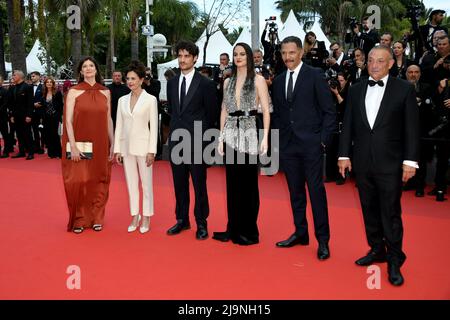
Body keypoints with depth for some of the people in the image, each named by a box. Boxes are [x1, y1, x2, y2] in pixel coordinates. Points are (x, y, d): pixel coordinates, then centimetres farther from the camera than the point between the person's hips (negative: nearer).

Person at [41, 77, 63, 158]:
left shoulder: (57, 93, -3)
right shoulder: (44, 94, 9)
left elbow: (61, 105, -4)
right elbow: (43, 105, 12)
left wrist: (60, 115, -10)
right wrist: (42, 116, 5)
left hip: (55, 116, -4)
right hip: (46, 117, 4)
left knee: (54, 133, -6)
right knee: (47, 134, 3)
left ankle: (58, 152, 4)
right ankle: (51, 152, 11)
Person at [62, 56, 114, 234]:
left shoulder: (105, 92, 8)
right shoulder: (74, 92, -1)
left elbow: (108, 120, 10)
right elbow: (68, 121, -5)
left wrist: (112, 144, 6)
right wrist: (73, 146, -13)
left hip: (100, 146, 3)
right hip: (80, 145, -2)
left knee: (98, 182, 7)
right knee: (78, 181, -2)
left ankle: (96, 218, 21)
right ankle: (79, 219, 14)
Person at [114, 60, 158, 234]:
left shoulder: (150, 99, -4)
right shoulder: (122, 100, 8)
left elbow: (154, 126, -6)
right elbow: (119, 125, 9)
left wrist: (151, 151, -11)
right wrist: (117, 149, 5)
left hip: (143, 145, -4)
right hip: (127, 146, 4)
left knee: (146, 183, 4)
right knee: (131, 183, 10)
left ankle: (146, 217, 15)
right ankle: (135, 216, 20)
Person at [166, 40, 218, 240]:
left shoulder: (206, 84, -5)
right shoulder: (171, 83, 10)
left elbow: (211, 113, 1)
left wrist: (200, 132, 5)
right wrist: (177, 127, 12)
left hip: (196, 141, -5)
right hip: (176, 140, 5)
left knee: (199, 184, 2)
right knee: (179, 183, 12)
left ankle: (201, 223, 13)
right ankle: (182, 220, 24)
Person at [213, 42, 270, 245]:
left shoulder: (258, 80, 1)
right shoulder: (228, 82, 14)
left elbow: (266, 110, -4)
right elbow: (224, 110, 15)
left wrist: (265, 137, -14)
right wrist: (221, 136, 6)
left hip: (249, 133, -4)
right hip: (231, 133, 4)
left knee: (249, 182, 1)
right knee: (232, 182, 7)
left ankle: (249, 230, 12)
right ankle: (233, 228, 17)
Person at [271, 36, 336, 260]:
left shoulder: (315, 75, -3)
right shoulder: (278, 81, 13)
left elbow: (329, 110, -4)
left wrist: (324, 139, -9)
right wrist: (277, 140, 7)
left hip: (310, 143, -5)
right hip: (287, 145, 5)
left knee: (316, 190, -2)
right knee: (295, 191, 12)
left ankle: (323, 240, 7)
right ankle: (300, 233, 24)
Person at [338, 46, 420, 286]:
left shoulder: (404, 89, -1)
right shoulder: (355, 90, 8)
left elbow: (411, 127, -3)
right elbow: (348, 125, 9)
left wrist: (410, 161, -8)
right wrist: (344, 155, 5)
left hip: (390, 163, -3)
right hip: (362, 162, 4)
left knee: (391, 212, 1)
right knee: (369, 209, 12)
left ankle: (394, 261, 14)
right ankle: (377, 250, 28)